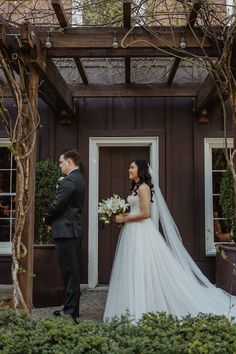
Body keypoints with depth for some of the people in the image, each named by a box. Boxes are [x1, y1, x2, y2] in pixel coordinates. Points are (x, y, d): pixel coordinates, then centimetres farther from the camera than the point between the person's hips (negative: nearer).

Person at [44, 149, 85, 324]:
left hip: (65, 231, -10)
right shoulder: (79, 179, 15)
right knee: (73, 272, 14)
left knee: (69, 272, -5)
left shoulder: (69, 181, -16)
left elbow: (57, 205, -18)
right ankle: (72, 309, 23)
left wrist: (47, 220, 1)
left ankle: (70, 312, 2)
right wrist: (53, 220, 10)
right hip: (75, 230, 10)